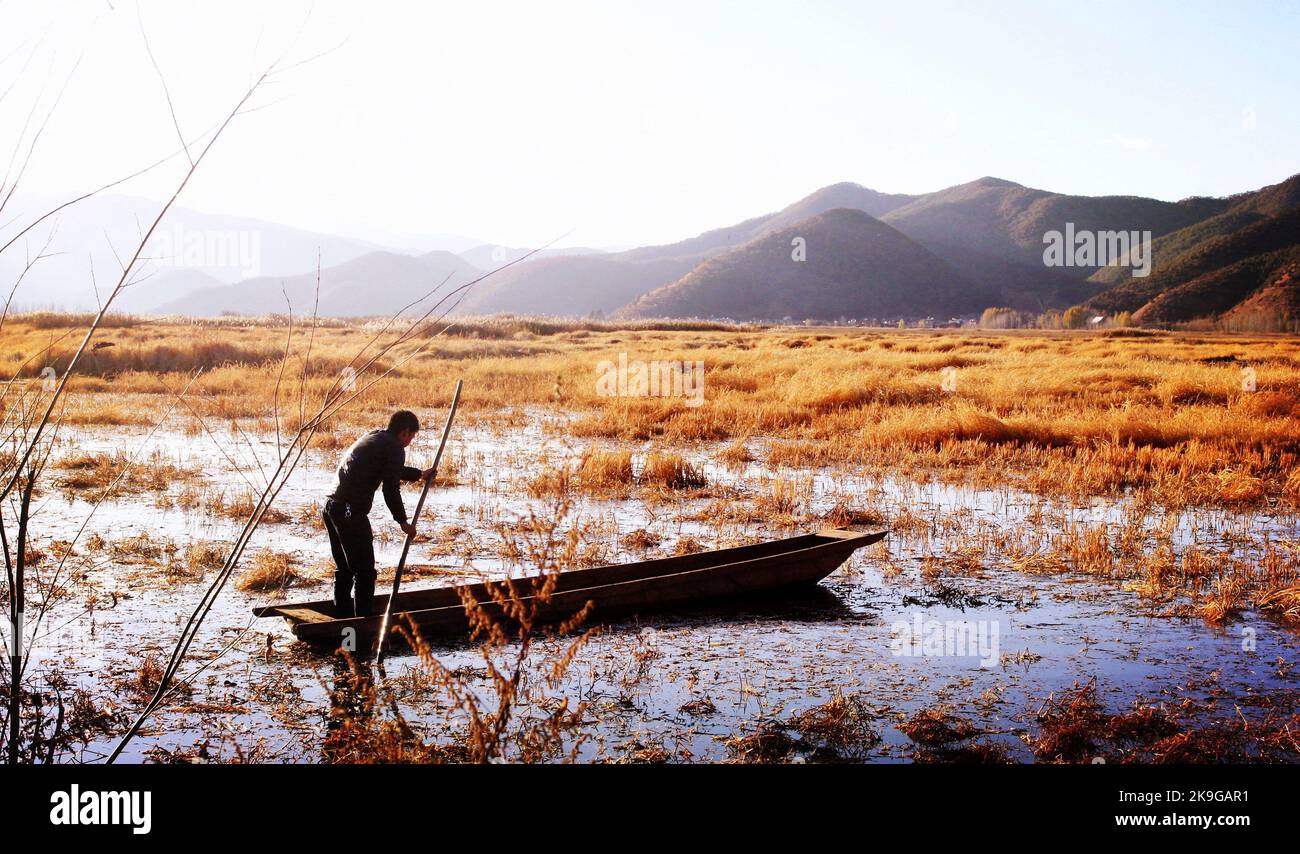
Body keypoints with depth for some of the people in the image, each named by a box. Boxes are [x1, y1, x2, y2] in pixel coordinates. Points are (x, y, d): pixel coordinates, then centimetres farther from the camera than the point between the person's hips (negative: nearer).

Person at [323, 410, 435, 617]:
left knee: (344, 569, 19)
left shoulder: (373, 437, 23)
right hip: (351, 512, -9)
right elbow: (391, 489, -10)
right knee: (364, 571, -2)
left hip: (331, 506, 9)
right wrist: (403, 521, 1)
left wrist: (419, 474, 52)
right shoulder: (394, 448, -6)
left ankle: (343, 618, 26)